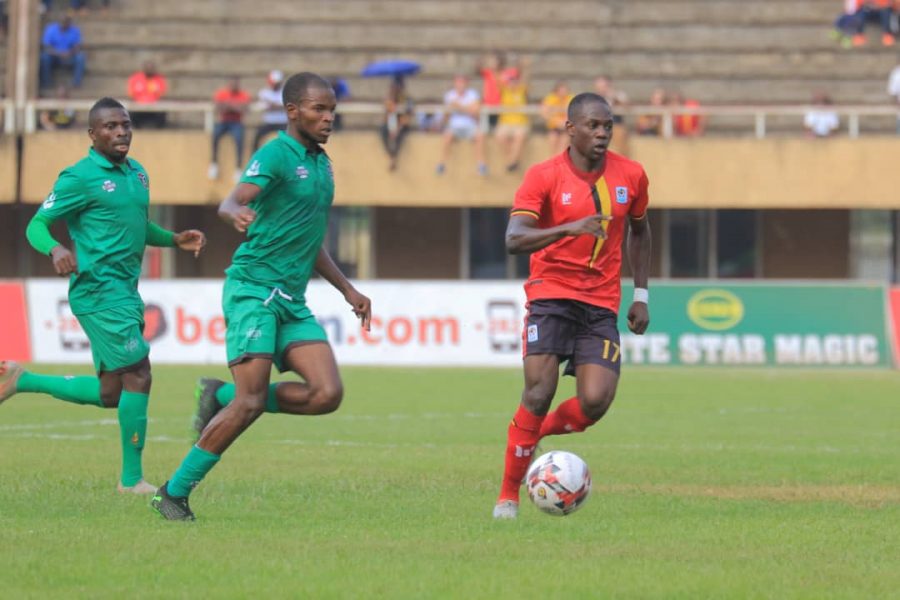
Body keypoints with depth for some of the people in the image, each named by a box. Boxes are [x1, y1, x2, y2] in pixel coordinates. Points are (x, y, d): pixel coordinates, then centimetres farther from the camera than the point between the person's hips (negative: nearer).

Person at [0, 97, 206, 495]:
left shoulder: (137, 173, 15)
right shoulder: (80, 177, -9)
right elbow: (36, 226, -9)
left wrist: (174, 239, 12)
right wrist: (54, 249, -30)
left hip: (126, 292, 9)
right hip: (99, 291, -9)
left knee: (109, 394, 11)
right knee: (137, 376, -11)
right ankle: (132, 478, -2)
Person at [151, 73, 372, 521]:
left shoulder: (321, 163, 18)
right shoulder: (276, 155, -9)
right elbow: (230, 204, -25)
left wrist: (348, 290, 25)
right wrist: (237, 213, -48)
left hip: (293, 302, 8)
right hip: (253, 290, -8)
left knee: (327, 394, -10)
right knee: (250, 403, -17)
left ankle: (222, 397, 7)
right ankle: (173, 493, -5)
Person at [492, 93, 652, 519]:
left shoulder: (631, 176, 4)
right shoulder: (543, 176, -7)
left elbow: (639, 232, 22)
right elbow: (514, 239, -19)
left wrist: (641, 295, 16)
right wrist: (570, 228, -34)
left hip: (601, 304, 3)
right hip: (551, 293, -3)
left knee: (596, 402, -14)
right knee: (539, 392, -17)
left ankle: (533, 434, 18)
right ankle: (508, 496, -4)